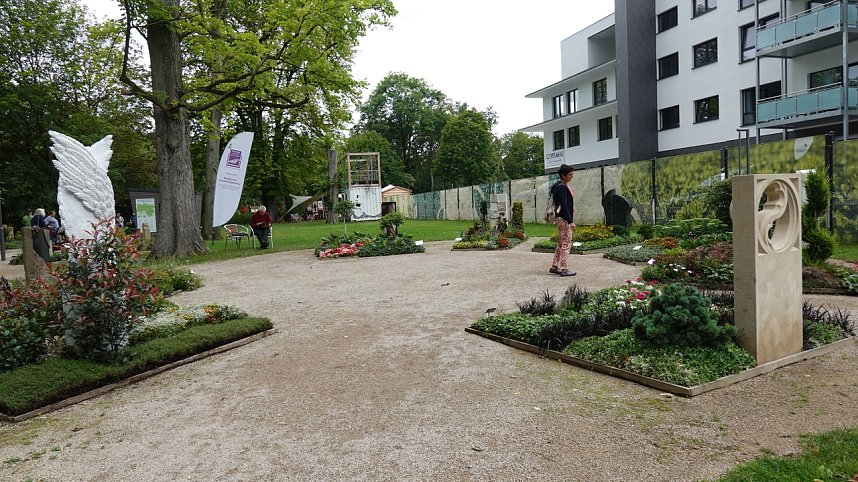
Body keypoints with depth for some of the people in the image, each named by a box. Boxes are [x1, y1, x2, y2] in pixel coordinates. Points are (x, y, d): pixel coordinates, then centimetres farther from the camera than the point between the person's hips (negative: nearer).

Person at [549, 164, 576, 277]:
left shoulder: (563, 186, 16)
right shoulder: (562, 188, -16)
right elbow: (564, 206, -22)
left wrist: (569, 220, 21)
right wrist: (570, 221, -23)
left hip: (561, 219, 11)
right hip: (563, 219, -11)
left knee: (561, 244, 15)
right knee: (566, 243, -6)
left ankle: (554, 267, 20)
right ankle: (564, 269, -3)